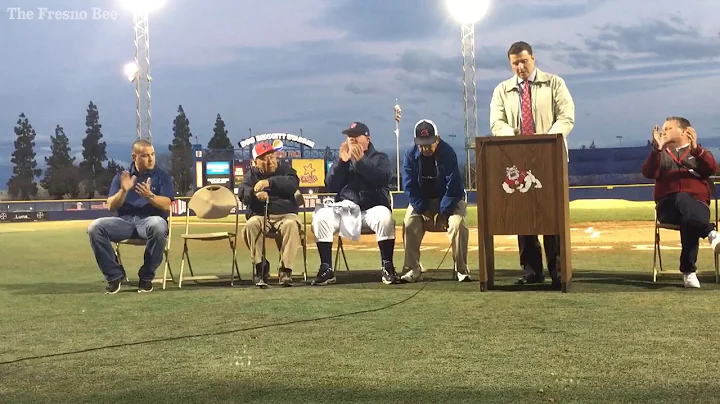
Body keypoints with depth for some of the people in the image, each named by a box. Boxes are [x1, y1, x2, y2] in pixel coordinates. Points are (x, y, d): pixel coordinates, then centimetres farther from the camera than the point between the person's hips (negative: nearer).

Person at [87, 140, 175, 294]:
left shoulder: (162, 177, 7)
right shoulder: (121, 177, 13)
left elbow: (166, 205, -5)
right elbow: (111, 207, 5)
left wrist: (149, 196, -24)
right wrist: (123, 191, -12)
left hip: (149, 220, -2)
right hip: (125, 221, 2)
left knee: (158, 225, -39)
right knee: (95, 227, -25)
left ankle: (146, 277, -21)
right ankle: (114, 275, -15)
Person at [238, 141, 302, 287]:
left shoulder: (286, 170, 10)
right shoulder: (252, 174, 13)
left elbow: (293, 184, -13)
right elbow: (242, 193, -5)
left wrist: (269, 182, -26)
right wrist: (255, 193, -29)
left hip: (285, 214, -1)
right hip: (260, 216, 1)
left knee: (291, 224, -34)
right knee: (251, 225, -32)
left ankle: (285, 270, -31)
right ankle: (260, 267, -20)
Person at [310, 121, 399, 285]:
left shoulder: (380, 158, 10)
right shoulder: (341, 159, 17)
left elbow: (383, 179, -12)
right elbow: (331, 187, 2)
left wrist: (360, 160, -19)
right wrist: (342, 161, -8)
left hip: (372, 209, -2)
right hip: (345, 210, 2)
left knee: (385, 216, -36)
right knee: (320, 215, -25)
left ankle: (387, 267, -26)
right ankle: (326, 269, -22)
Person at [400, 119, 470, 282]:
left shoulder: (448, 153, -20)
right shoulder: (411, 155, -12)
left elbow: (454, 186, -18)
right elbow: (410, 186, -10)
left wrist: (444, 212, -21)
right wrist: (423, 211, -17)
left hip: (448, 198, -2)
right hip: (421, 200, 2)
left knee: (457, 224, -28)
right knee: (409, 223, -23)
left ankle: (461, 270, -16)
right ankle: (412, 270, -16)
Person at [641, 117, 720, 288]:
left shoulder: (699, 153, 21)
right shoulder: (660, 155, 24)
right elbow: (648, 173, 1)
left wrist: (695, 149, -20)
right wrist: (657, 149, -14)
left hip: (697, 205, 0)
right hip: (668, 207, 0)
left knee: (689, 222, -38)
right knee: (682, 199, -38)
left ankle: (688, 271, -44)